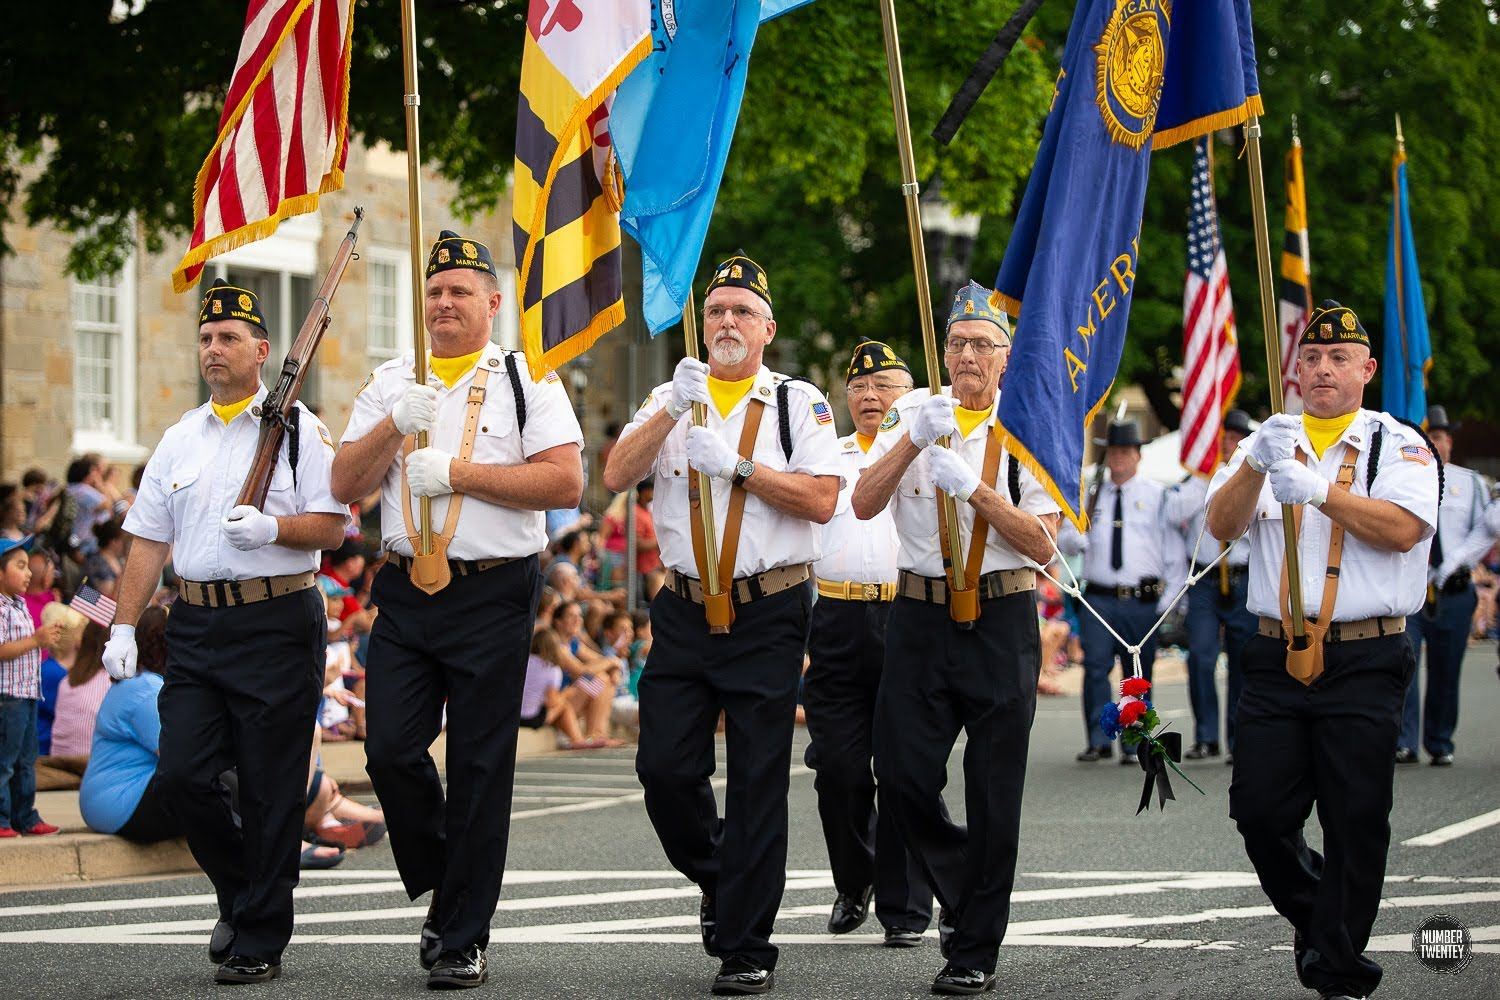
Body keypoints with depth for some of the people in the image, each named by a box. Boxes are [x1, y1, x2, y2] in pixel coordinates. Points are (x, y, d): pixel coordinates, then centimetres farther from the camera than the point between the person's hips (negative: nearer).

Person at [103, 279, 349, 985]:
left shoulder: (298, 428, 2)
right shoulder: (180, 438, 16)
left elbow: (332, 527, -3)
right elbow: (148, 541, 15)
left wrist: (273, 528, -21)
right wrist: (123, 627, 7)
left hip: (277, 624, -5)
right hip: (196, 627, 5)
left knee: (270, 792, -3)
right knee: (182, 775, -4)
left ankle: (259, 939, 6)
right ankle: (240, 892, 21)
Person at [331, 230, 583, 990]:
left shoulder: (526, 380, 3)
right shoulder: (391, 384, 15)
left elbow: (566, 481, -10)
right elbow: (345, 485, 6)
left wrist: (458, 472, -13)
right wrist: (396, 426, -10)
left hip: (493, 595, -4)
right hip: (405, 591, 4)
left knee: (479, 771, -1)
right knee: (390, 751, -4)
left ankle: (462, 940, 7)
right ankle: (441, 889, 20)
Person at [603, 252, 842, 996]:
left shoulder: (799, 403, 4)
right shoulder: (672, 399, 12)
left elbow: (821, 500, -9)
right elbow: (616, 476, -3)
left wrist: (736, 464, -14)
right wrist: (673, 408, -14)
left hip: (768, 614, -3)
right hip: (684, 611, 3)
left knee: (758, 781, -2)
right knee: (665, 768, -2)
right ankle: (717, 877, 27)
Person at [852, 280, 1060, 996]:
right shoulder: (913, 413, 7)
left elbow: (1040, 542, -7)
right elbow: (863, 505, -5)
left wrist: (974, 488, -18)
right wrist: (914, 440, -17)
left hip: (1001, 621, -2)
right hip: (919, 615, 2)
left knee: (994, 795, 0)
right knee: (902, 777, -3)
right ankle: (959, 883, 26)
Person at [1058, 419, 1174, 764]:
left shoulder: (1157, 495, 7)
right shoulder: (1090, 495, 14)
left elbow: (1172, 550, 5)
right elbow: (1064, 540, 16)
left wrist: (1170, 598, -4)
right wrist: (1075, 538, -9)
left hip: (1144, 602, -1)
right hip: (1100, 599, 1)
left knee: (1139, 674, 2)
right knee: (1096, 667, -11)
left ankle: (1133, 745, 11)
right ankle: (1099, 741, -6)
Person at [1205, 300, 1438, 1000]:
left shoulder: (1398, 444, 5)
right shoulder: (1269, 441, 14)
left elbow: (1403, 528, -13)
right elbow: (1222, 525, 0)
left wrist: (1320, 489, -22)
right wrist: (1256, 466, -18)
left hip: (1365, 660, -3)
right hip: (1277, 655, 3)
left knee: (1356, 822, -4)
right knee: (1259, 811, -1)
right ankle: (1316, 915, 25)